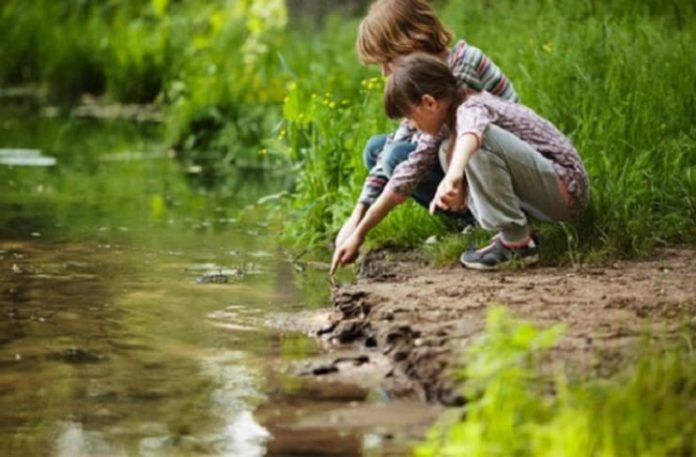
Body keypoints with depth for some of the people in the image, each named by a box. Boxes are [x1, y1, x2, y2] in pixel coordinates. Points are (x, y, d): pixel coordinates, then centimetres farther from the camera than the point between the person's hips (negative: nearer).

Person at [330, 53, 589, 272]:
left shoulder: (472, 108, -18)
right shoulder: (441, 125, 8)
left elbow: (472, 131, -44)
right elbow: (403, 181, 11)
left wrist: (453, 176, -63)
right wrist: (358, 235, 11)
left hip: (568, 189, -9)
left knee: (482, 142, -28)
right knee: (448, 154, 11)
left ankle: (517, 243, -19)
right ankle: (514, 230, 1)